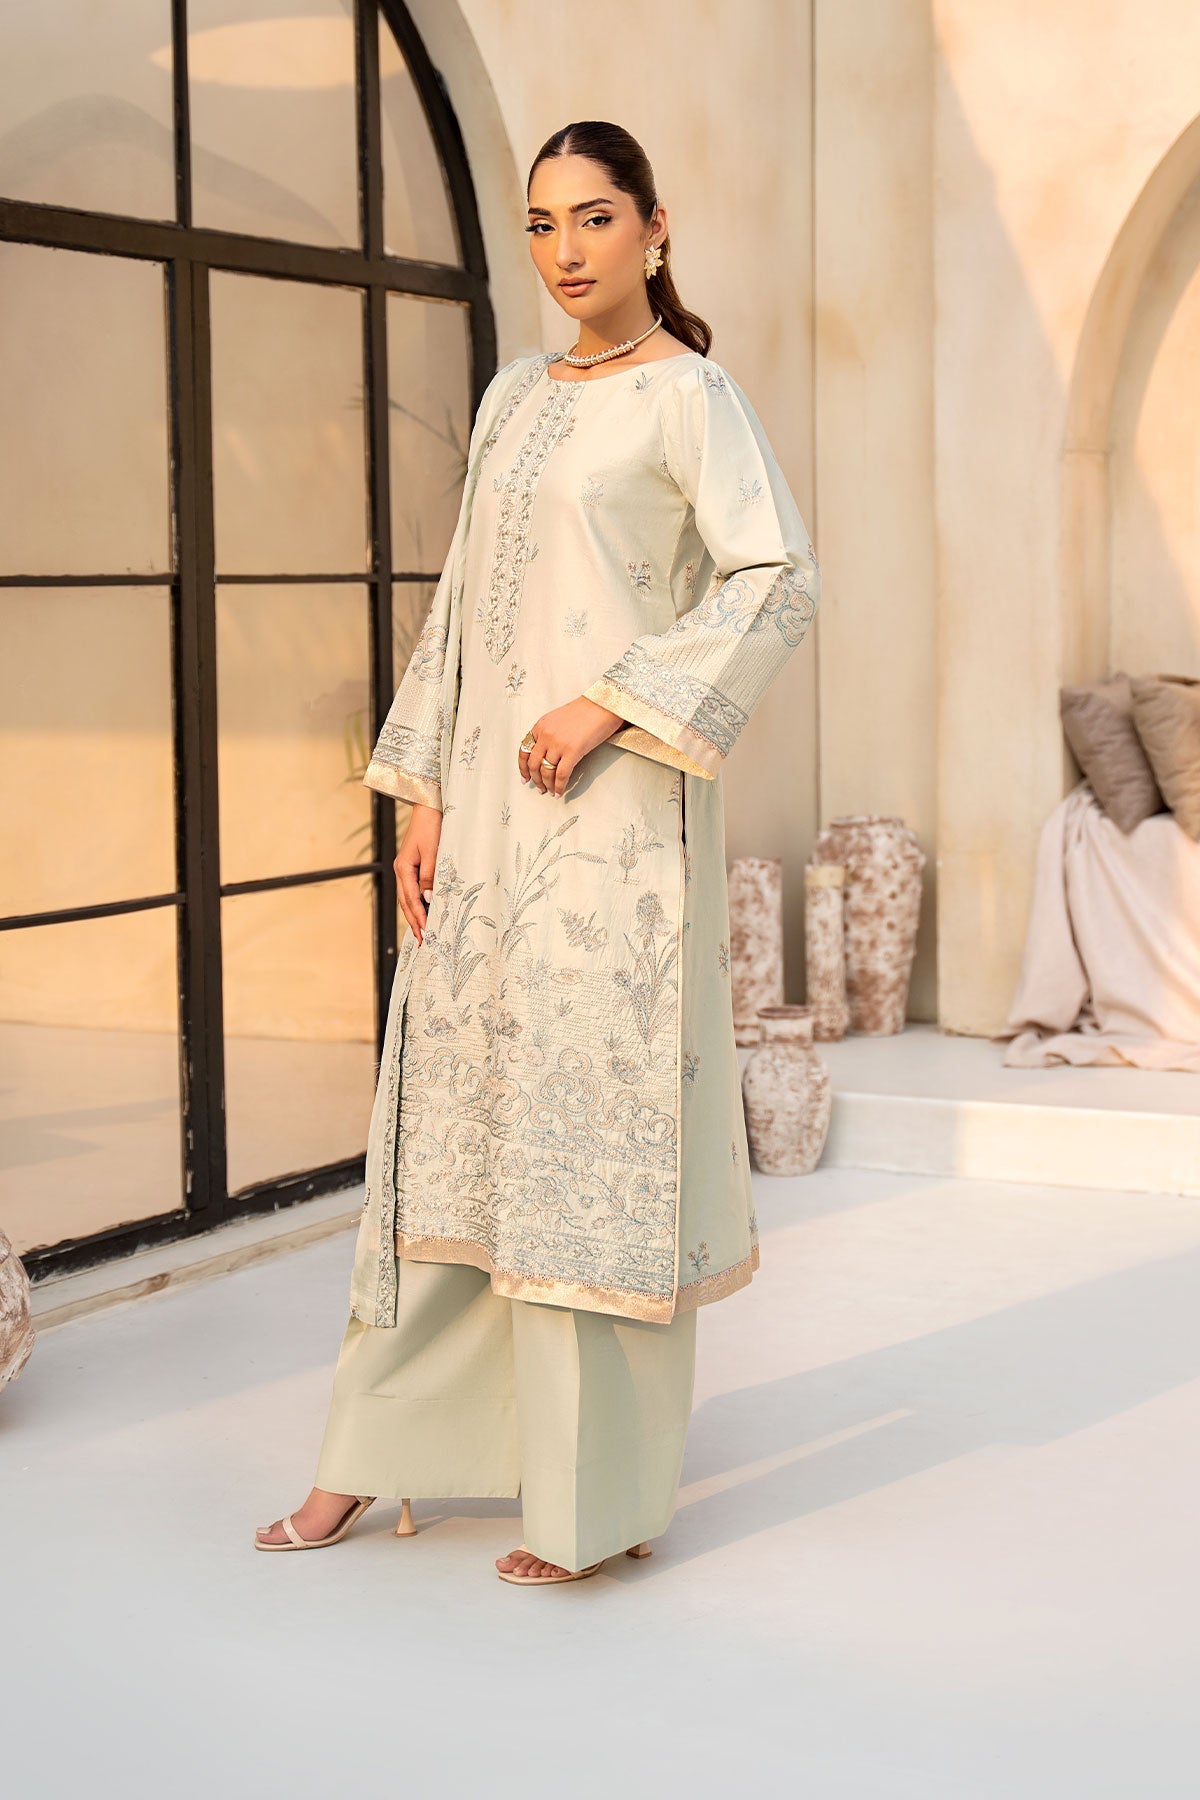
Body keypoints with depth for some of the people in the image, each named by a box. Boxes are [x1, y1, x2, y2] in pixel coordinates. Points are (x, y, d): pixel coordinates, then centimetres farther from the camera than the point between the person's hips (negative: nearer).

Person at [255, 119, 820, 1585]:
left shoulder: (688, 396, -4)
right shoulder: (514, 396, 16)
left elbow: (778, 579, -16)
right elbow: (464, 601, 16)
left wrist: (612, 704, -19)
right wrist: (428, 794, 8)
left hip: (614, 802, -7)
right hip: (490, 803, 7)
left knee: (597, 1121, -4)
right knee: (451, 1109, 10)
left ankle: (601, 1494, 7)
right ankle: (372, 1457, 18)